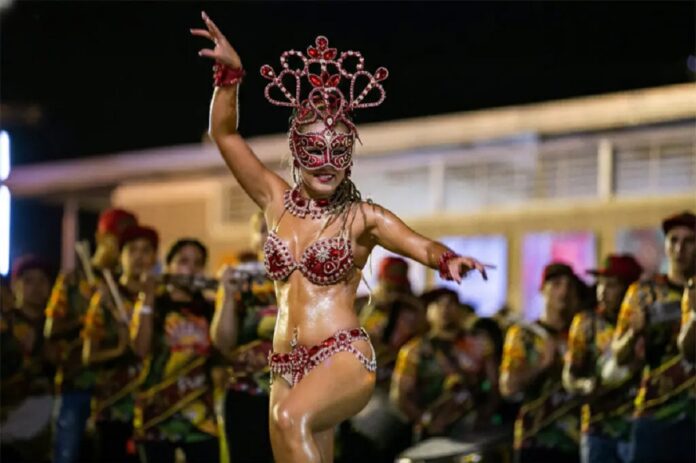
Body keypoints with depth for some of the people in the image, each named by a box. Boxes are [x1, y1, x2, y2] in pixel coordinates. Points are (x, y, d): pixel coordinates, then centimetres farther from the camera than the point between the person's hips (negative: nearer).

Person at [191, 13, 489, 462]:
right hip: (288, 367, 5)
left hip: (345, 358, -5)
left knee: (291, 418, -34)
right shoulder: (278, 200, 11)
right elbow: (225, 134, 8)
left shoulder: (363, 217, 1)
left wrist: (447, 260, -34)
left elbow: (422, 246, -11)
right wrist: (230, 73, -5)